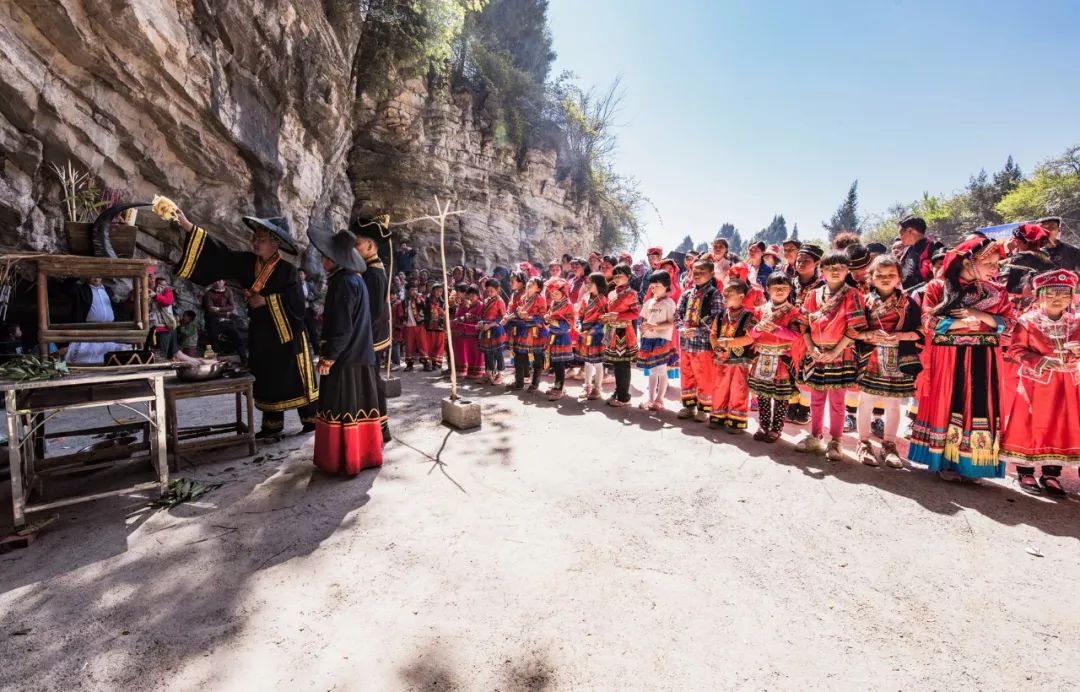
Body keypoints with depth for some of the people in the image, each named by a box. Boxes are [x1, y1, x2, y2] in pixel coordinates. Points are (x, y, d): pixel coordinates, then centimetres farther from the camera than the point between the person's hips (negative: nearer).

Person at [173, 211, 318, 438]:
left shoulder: (287, 270, -14)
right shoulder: (248, 262, 4)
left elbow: (295, 302, -20)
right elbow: (219, 254, 0)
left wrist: (265, 300, -17)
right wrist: (188, 226, -6)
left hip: (287, 334, -6)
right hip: (261, 334, 6)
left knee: (295, 378, 2)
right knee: (267, 380, 12)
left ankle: (311, 419, 14)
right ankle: (273, 425, 22)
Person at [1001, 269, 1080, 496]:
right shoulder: (1027, 320, -7)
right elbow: (1015, 350, -9)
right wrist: (1040, 361, -21)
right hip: (1035, 383, -5)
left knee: (1061, 428, 9)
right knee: (1029, 426, 0)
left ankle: (1051, 475, 21)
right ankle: (1025, 473, 11)